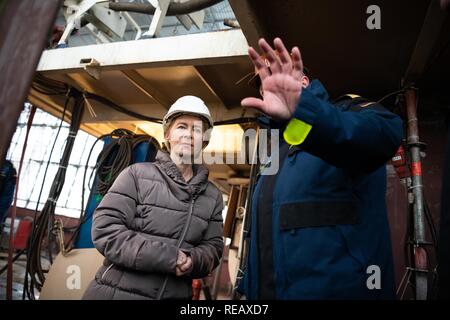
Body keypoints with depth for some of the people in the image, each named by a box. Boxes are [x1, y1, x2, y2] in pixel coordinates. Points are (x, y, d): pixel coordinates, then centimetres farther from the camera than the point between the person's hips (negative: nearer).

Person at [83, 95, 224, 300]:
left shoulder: (213, 195, 5)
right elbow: (105, 229, -13)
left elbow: (213, 248, 4)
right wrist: (167, 257, -22)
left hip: (176, 295, 3)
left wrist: (193, 262, -19)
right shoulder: (137, 174, -6)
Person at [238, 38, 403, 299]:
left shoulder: (349, 111, -2)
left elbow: (383, 134, -29)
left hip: (339, 290, -7)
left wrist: (303, 110, -45)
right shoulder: (277, 155, 19)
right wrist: (248, 288, 14)